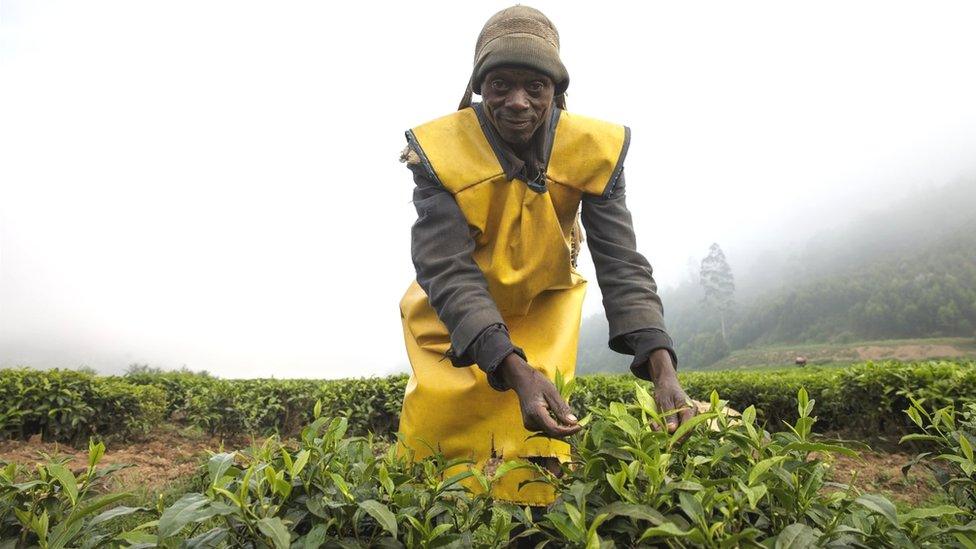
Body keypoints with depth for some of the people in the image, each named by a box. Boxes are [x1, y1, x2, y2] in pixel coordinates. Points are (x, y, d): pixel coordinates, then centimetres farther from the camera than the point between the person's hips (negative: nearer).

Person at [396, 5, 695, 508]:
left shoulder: (595, 150, -19)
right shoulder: (439, 148, -24)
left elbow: (621, 265, -22)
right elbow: (447, 272, -31)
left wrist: (662, 368, -37)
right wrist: (516, 371, -44)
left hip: (544, 307, 2)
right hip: (451, 315, -1)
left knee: (538, 432, -2)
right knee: (438, 423, -1)